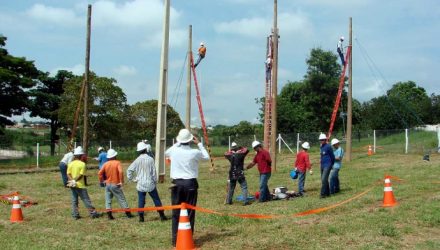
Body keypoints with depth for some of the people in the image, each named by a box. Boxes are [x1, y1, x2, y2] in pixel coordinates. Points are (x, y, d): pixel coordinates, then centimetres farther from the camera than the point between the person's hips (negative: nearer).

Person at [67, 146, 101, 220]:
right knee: (86, 199, 0)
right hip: (80, 185, -5)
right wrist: (75, 180, -13)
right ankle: (93, 213, 5)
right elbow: (81, 175, -18)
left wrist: (72, 180, -11)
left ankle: (75, 215, 13)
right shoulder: (82, 164, -12)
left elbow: (68, 174, -1)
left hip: (72, 185, 5)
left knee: (74, 200, 11)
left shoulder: (70, 164, 5)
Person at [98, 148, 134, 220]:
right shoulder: (117, 162, -8)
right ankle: (128, 213, 10)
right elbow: (120, 172, -22)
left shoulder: (106, 164, 2)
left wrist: (102, 181, 9)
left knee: (108, 200, 10)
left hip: (107, 184, 3)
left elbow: (100, 173, -4)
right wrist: (121, 182, -15)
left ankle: (109, 215, 6)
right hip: (115, 184, -3)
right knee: (121, 199, 5)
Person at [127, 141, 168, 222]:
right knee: (156, 200, 8)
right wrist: (155, 181, 8)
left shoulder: (137, 160, -3)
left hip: (140, 184, 1)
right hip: (150, 184, -1)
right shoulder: (150, 159, -7)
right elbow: (154, 172, -4)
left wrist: (131, 179, 6)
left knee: (141, 201, 7)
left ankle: (141, 217, 5)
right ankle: (162, 215, 11)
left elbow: (129, 170, -5)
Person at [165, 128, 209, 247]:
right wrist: (199, 144, 18)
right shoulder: (194, 152, -8)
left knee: (176, 212, 7)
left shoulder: (173, 150, -4)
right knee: (190, 212, 5)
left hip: (177, 184, 2)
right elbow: (207, 157, 14)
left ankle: (175, 240, 10)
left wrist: (177, 143, 27)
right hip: (190, 184, -2)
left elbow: (166, 154, 23)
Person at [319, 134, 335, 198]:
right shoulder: (321, 147, 12)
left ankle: (323, 194, -12)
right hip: (322, 166, 9)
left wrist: (331, 164, 6)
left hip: (327, 166, -9)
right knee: (323, 180, 12)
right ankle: (327, 193, 21)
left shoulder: (328, 147, -12)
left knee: (324, 179, -14)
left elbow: (332, 156, -6)